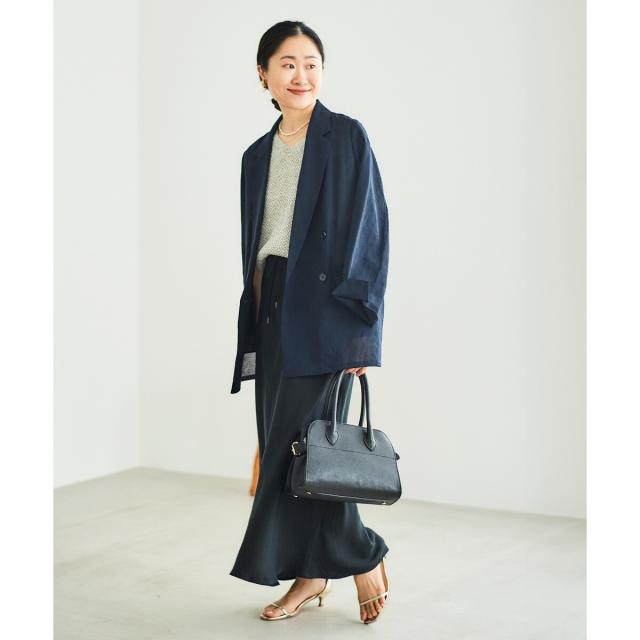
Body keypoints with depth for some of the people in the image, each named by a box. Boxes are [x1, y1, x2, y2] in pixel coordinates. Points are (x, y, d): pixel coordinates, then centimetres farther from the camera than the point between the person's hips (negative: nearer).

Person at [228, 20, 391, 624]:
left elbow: (369, 232, -8)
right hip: (271, 308, 6)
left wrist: (359, 323, -14)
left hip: (322, 310, -6)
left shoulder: (347, 137, -3)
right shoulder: (258, 155, 15)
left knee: (303, 441, -9)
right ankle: (313, 573, 15)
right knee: (280, 442, 5)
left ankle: (362, 556, 10)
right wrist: (253, 319, 14)